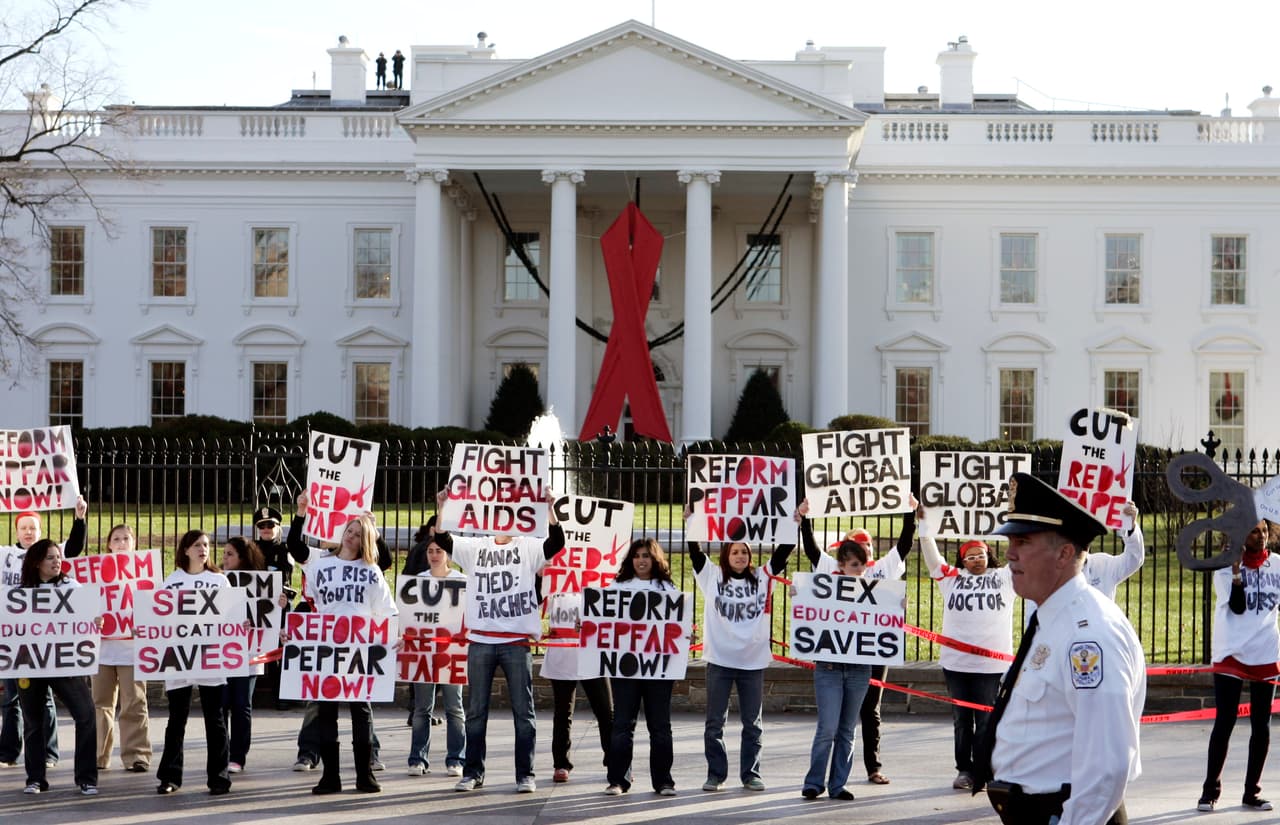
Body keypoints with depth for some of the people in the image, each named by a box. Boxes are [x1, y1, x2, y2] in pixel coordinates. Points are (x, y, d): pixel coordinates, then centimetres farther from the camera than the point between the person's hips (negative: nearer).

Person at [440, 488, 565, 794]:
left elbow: (556, 543, -13)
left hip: (517, 642, -2)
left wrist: (549, 507, -25)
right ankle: (473, 772, 15)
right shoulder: (475, 548, 11)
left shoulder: (528, 548, 3)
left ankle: (525, 774, 7)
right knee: (476, 711, 7)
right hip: (480, 641, 2)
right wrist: (441, 508, -12)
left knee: (523, 711, 1)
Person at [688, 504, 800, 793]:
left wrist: (796, 522, -7)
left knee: (753, 723, 7)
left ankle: (750, 774, 16)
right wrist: (691, 520, -11)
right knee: (715, 723, 4)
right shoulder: (712, 577, 2)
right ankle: (716, 774, 12)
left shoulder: (762, 578, 5)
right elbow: (695, 552, -3)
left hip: (753, 661, 1)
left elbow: (782, 553, 1)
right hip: (719, 660, -1)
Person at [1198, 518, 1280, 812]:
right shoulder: (1226, 565, -4)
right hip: (1232, 654, -3)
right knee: (1224, 723, -3)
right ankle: (1210, 790, 5)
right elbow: (1236, 606, -14)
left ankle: (1251, 792, 15)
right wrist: (1236, 570, -23)